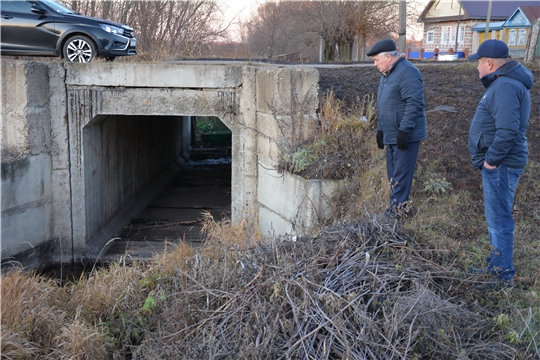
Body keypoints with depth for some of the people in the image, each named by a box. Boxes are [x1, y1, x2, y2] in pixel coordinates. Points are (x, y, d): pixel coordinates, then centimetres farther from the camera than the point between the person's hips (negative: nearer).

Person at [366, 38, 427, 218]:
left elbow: (414, 104, -25)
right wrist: (380, 130, 21)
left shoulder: (407, 73, -18)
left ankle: (397, 209, 2)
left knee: (401, 175, -4)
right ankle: (396, 206, 24)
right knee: (393, 172, 15)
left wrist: (404, 130, -26)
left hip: (405, 136, -10)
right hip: (391, 135, 10)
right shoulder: (387, 73, 15)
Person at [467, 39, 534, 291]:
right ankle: (496, 266, 33)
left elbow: (508, 131, -31)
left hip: (500, 166, -11)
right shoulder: (505, 82, 14)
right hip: (499, 164, 11)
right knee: (496, 218, 20)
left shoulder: (505, 87, -21)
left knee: (499, 220, -2)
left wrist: (491, 159, -20)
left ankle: (504, 275, 8)